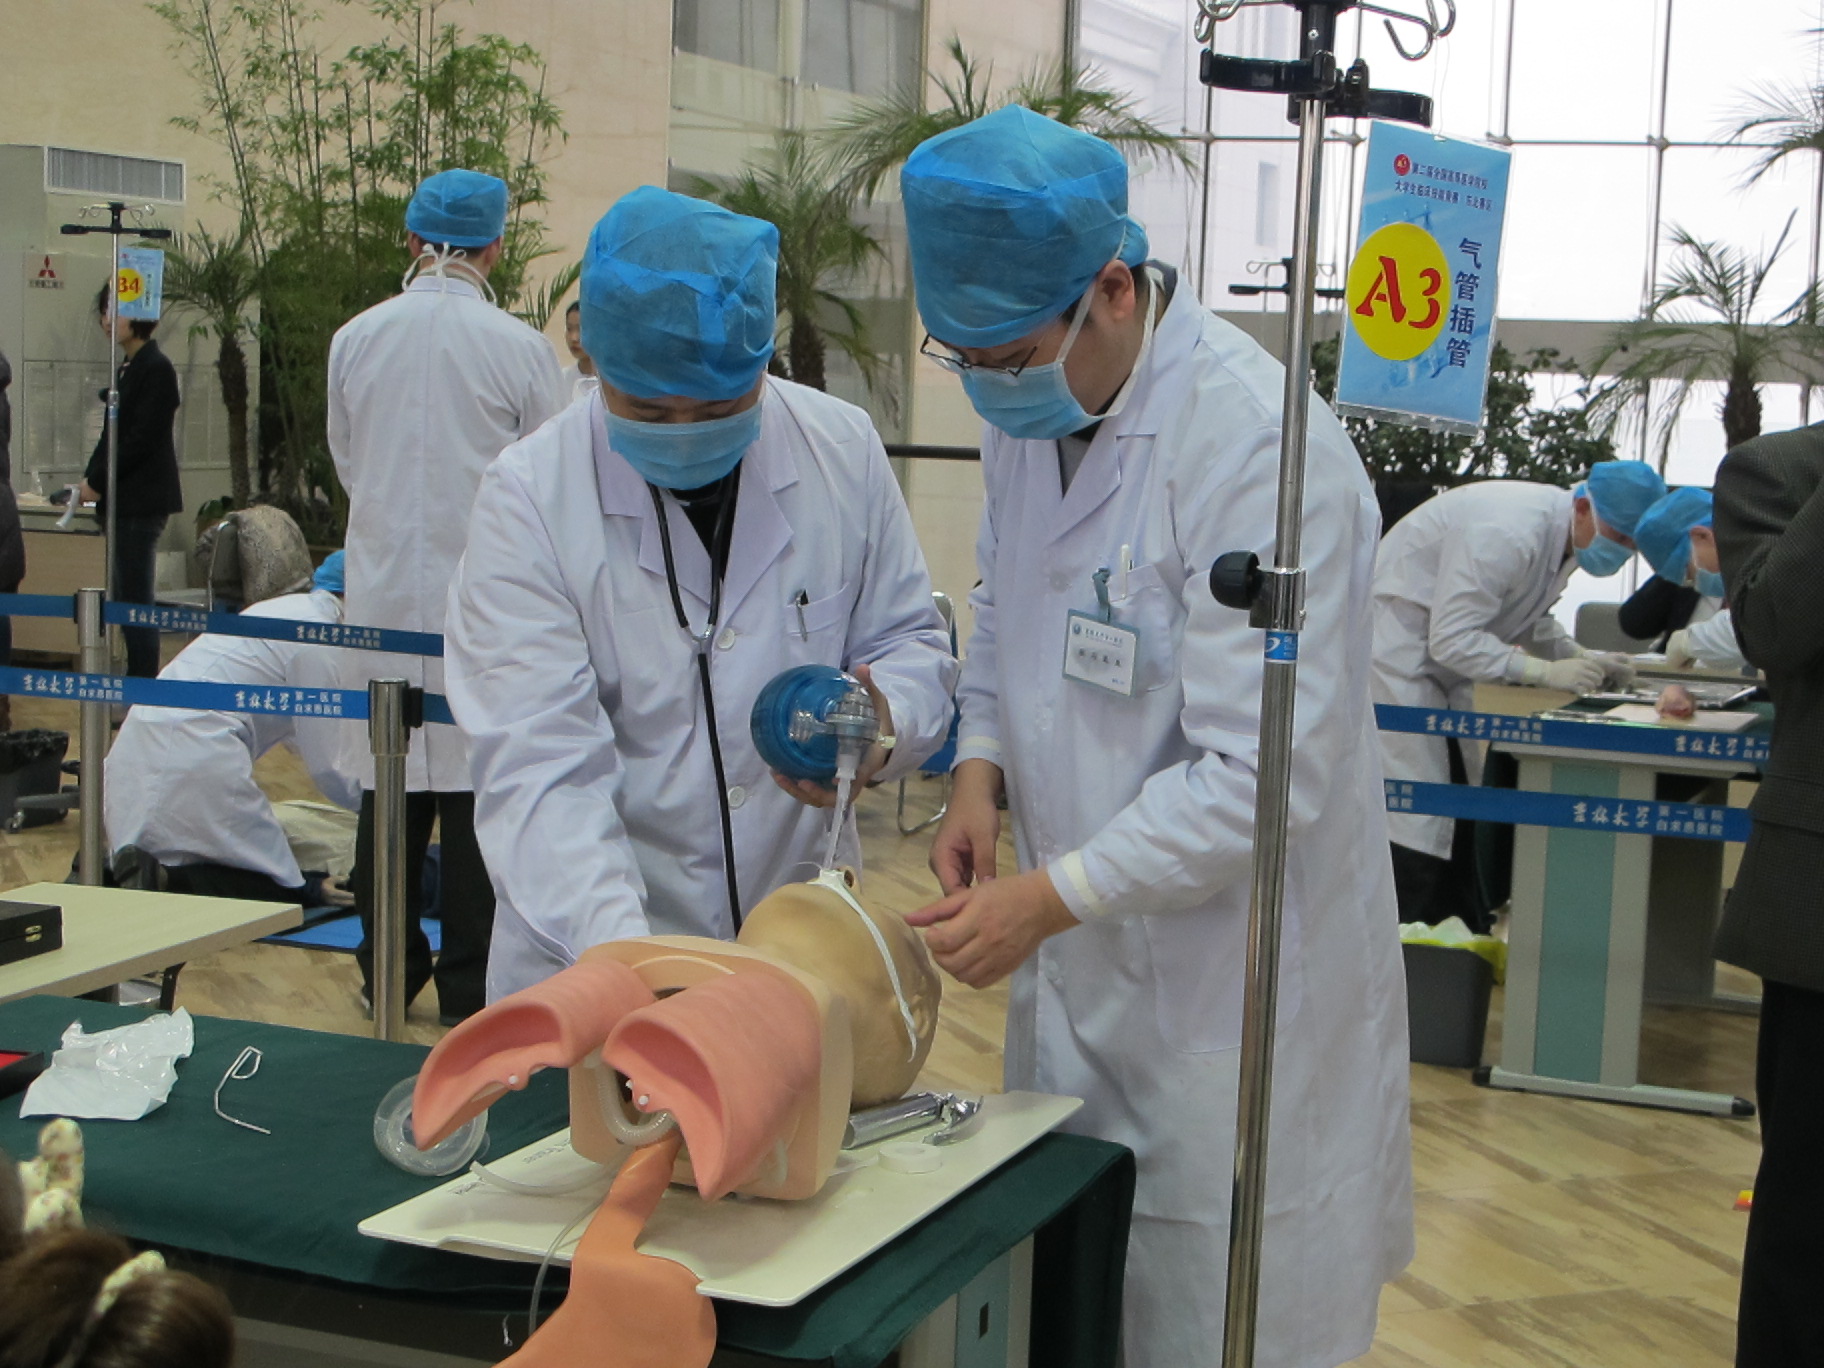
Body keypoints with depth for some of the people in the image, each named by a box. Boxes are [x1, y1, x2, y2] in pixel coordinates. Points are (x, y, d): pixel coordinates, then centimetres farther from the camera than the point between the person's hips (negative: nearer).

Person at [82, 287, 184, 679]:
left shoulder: (156, 368, -12)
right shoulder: (128, 367, 15)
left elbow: (141, 439, -17)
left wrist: (96, 480, -11)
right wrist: (92, 479, 4)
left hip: (142, 499, -9)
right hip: (124, 500, 9)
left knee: (134, 598, -7)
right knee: (124, 598, 11)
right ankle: (138, 679, 17)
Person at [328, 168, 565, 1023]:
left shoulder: (355, 340, 1)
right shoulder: (520, 349, -9)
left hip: (382, 588, 3)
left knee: (388, 784, 11)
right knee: (476, 783, 2)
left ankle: (389, 973, 21)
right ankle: (470, 983, 8)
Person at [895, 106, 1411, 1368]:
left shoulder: (1258, 448, -24)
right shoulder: (1033, 412, 2)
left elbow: (1259, 778, -25)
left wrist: (1050, 899, -24)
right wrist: (983, 768, 0)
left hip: (1227, 982, -7)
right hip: (1080, 963, 8)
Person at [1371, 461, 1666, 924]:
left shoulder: (1566, 535, 1)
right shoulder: (1508, 532, -29)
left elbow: (1530, 621, 15)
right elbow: (1451, 638, -28)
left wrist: (1582, 658, -3)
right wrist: (1546, 671, -30)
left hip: (1442, 660, 10)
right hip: (1397, 647, -10)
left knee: (1462, 822, 11)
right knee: (1416, 825, -13)